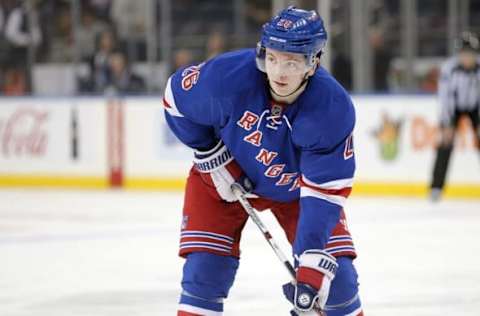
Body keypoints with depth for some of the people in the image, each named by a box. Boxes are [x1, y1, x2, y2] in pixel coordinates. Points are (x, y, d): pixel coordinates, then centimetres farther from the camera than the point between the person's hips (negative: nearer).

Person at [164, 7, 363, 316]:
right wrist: (209, 153, -14)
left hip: (295, 186, 0)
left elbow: (325, 190, -31)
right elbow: (176, 96, -12)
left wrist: (314, 261, -39)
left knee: (336, 276, -8)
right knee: (204, 272, -11)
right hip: (224, 175, 0)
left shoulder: (333, 109, -32)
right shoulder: (227, 75, -33)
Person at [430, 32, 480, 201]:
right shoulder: (449, 67, -27)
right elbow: (445, 97, -24)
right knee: (446, 142, -14)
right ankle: (436, 186, -8)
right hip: (454, 106, -2)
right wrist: (447, 126, -26)